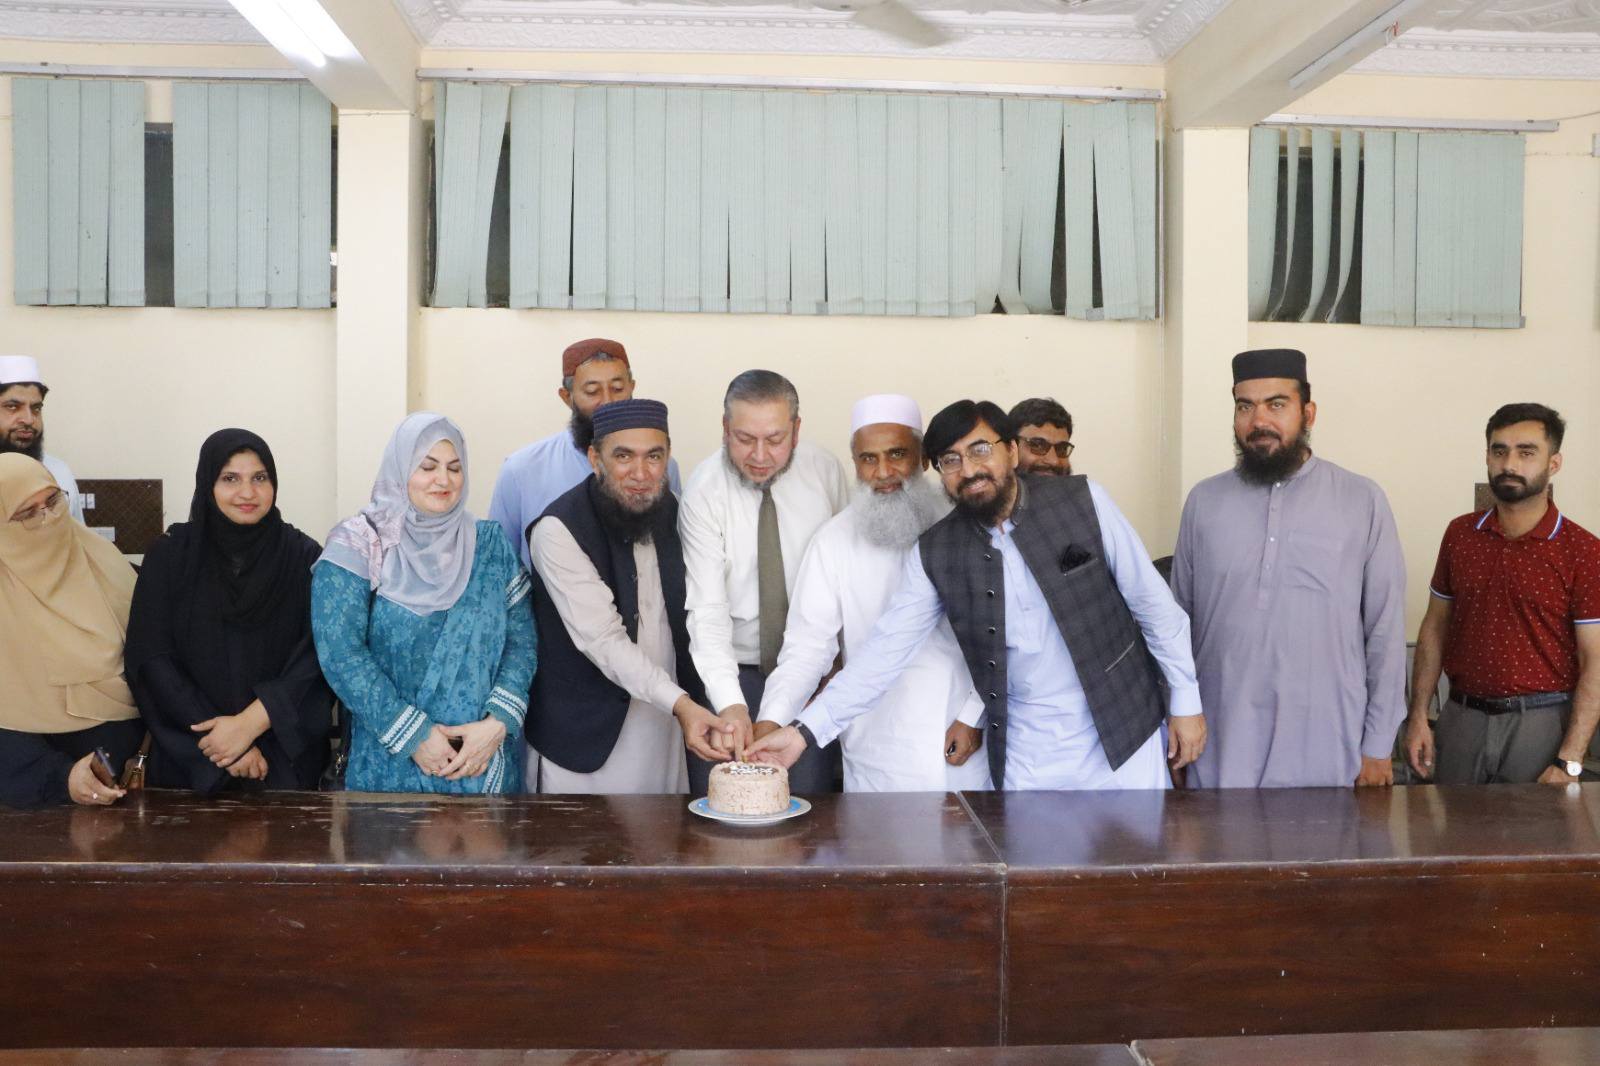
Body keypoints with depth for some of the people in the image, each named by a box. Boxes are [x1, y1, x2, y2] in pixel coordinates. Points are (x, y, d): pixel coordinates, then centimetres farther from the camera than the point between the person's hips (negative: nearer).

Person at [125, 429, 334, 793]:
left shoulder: (304, 556, -1)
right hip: (187, 759, 0)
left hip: (285, 758, 0)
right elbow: (150, 659, -5)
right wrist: (221, 738, -13)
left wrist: (250, 723, -18)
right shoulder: (169, 554, 0)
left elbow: (318, 658, -7)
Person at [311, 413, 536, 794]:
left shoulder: (490, 544, 4)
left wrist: (499, 723, -15)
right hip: (392, 761, -2)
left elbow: (521, 637, 0)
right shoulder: (360, 545, -5)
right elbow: (338, 649, -13)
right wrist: (413, 736, -17)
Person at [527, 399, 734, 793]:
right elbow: (601, 638, -24)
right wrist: (679, 703, -33)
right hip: (589, 733, -5)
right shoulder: (558, 530, -17)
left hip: (666, 725, 5)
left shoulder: (669, 512, 2)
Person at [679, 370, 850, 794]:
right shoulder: (705, 492, -15)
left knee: (810, 797, 6)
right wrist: (730, 702, -32)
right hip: (730, 670, -2)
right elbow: (706, 610, -21)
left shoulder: (826, 471, -6)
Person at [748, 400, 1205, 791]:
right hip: (1026, 757, 1)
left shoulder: (1083, 501, -7)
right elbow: (886, 650, -6)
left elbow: (1152, 602, -1)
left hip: (1121, 735, 0)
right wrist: (805, 730, -14)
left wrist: (1185, 699, 1)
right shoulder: (936, 554, -4)